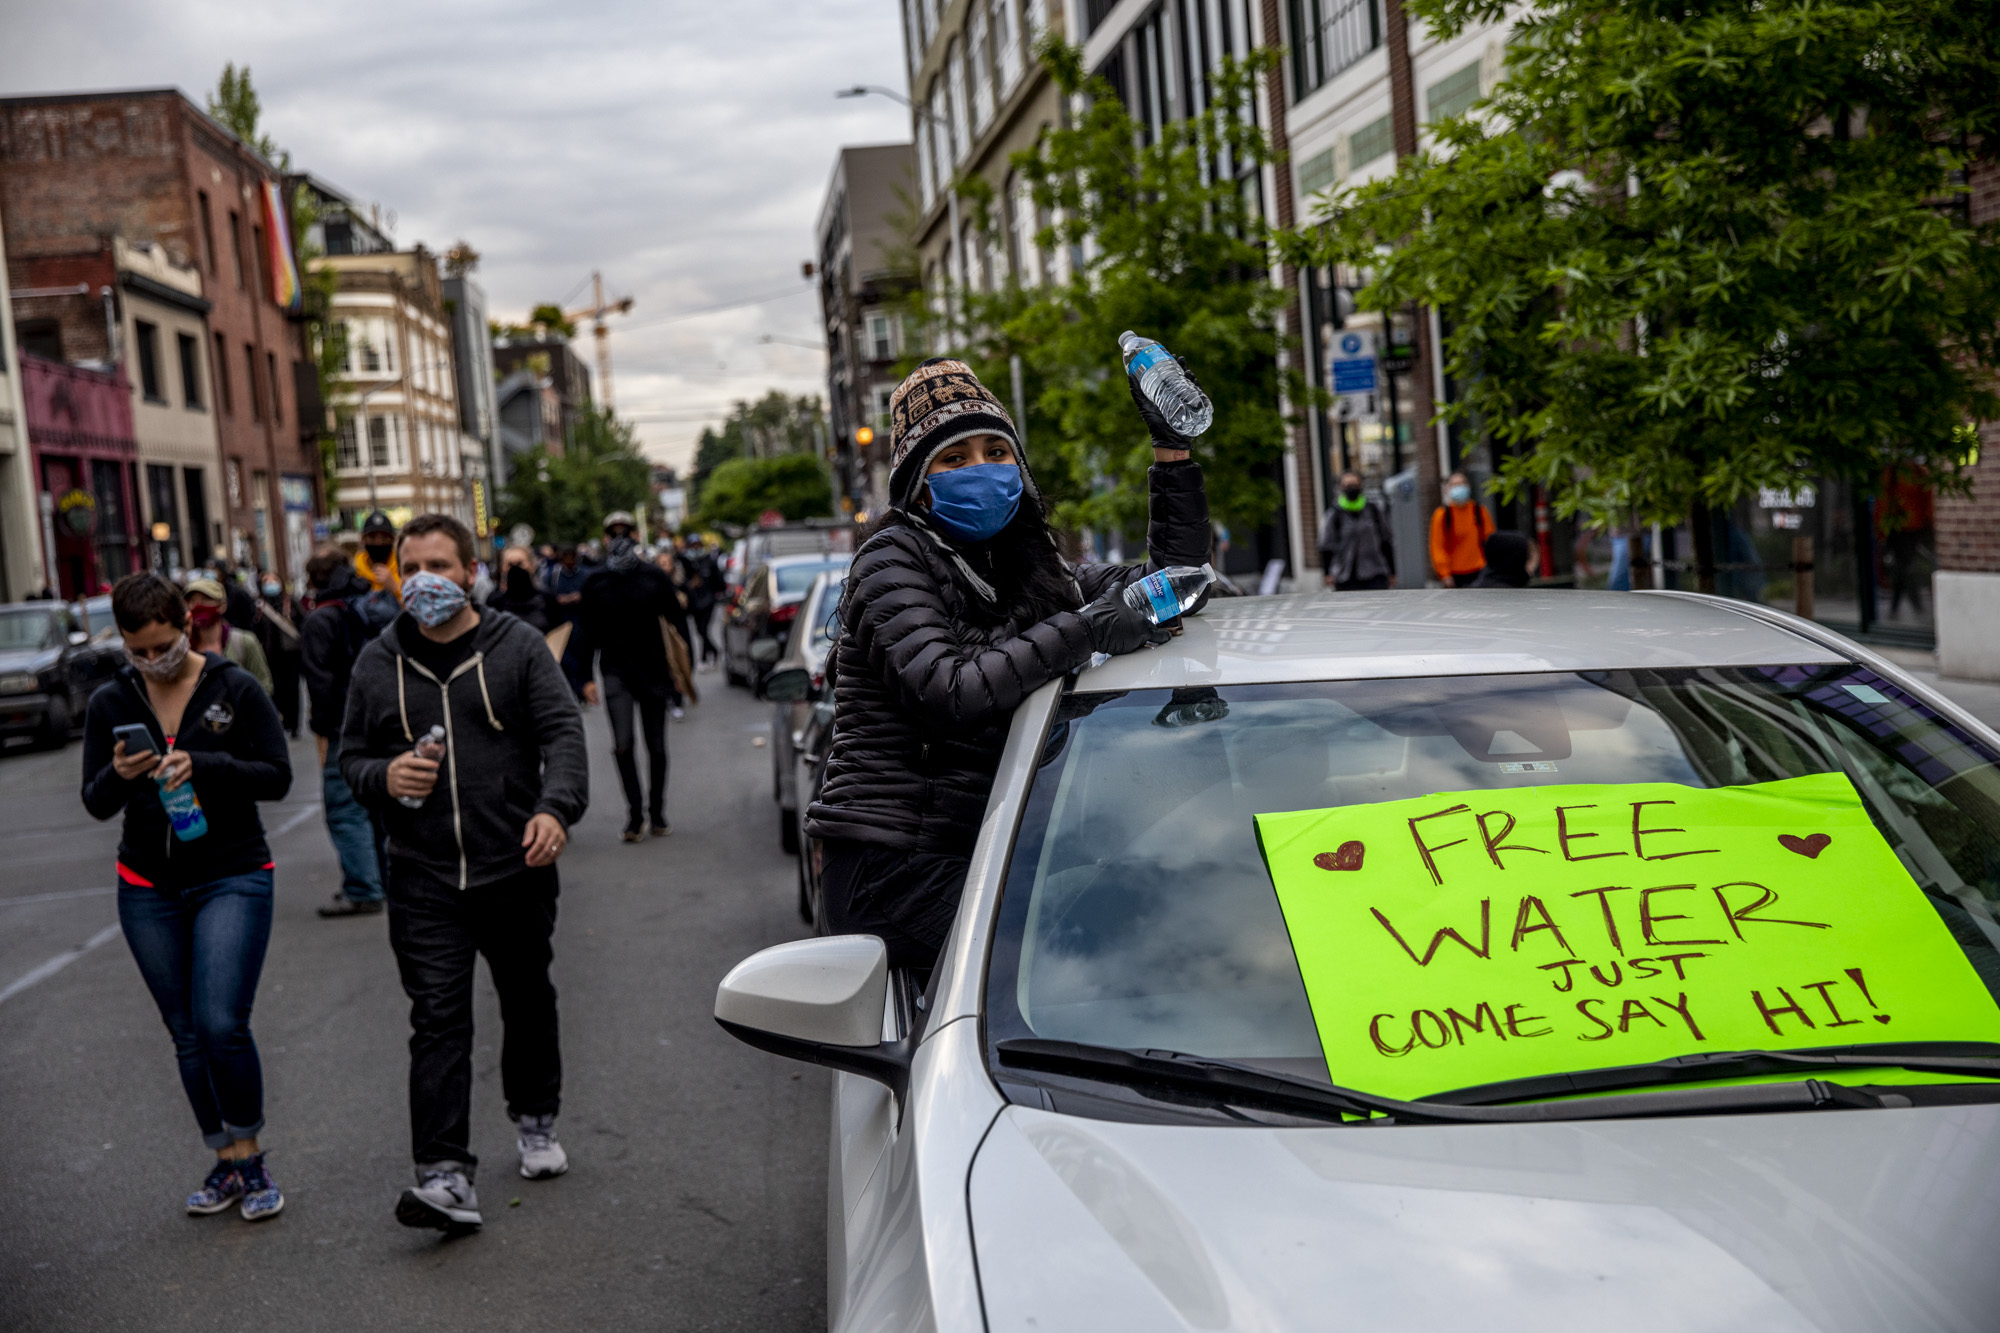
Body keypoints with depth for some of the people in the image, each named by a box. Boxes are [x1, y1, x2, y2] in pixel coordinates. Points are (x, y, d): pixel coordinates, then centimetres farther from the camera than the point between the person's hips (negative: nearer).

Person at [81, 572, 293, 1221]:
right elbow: (95, 803, 4)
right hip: (148, 890, 4)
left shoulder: (237, 689, -6)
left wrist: (201, 766, -22)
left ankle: (251, 1157, 4)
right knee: (187, 1035, 9)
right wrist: (118, 776, -19)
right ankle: (226, 1162, 21)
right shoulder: (110, 703, 3)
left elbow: (277, 777, -7)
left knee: (222, 1024, -15)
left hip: (232, 879, -4)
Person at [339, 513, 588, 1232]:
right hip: (423, 882, 1)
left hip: (516, 870, 0)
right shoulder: (377, 662, 7)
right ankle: (446, 1177, -10)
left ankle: (536, 1121, 38)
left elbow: (563, 733, -8)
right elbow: (351, 755, 15)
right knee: (437, 1021, -7)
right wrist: (383, 776, -10)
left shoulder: (518, 646, 0)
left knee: (528, 1004, 16)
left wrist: (555, 808, -26)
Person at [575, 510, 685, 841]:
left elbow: (678, 622, 4)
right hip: (616, 673, 0)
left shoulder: (654, 577, 0)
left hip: (654, 671, 0)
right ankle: (636, 815, -2)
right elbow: (587, 633, 8)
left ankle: (656, 813, 20)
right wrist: (586, 677, 4)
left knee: (656, 746, 7)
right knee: (623, 746, -11)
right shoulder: (594, 583, 3)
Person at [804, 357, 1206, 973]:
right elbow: (949, 693, -21)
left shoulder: (1028, 566, 17)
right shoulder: (893, 559, -4)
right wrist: (1085, 629, -20)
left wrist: (1172, 447, 14)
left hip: (981, 852, 7)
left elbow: (1172, 576, 22)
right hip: (891, 868, -7)